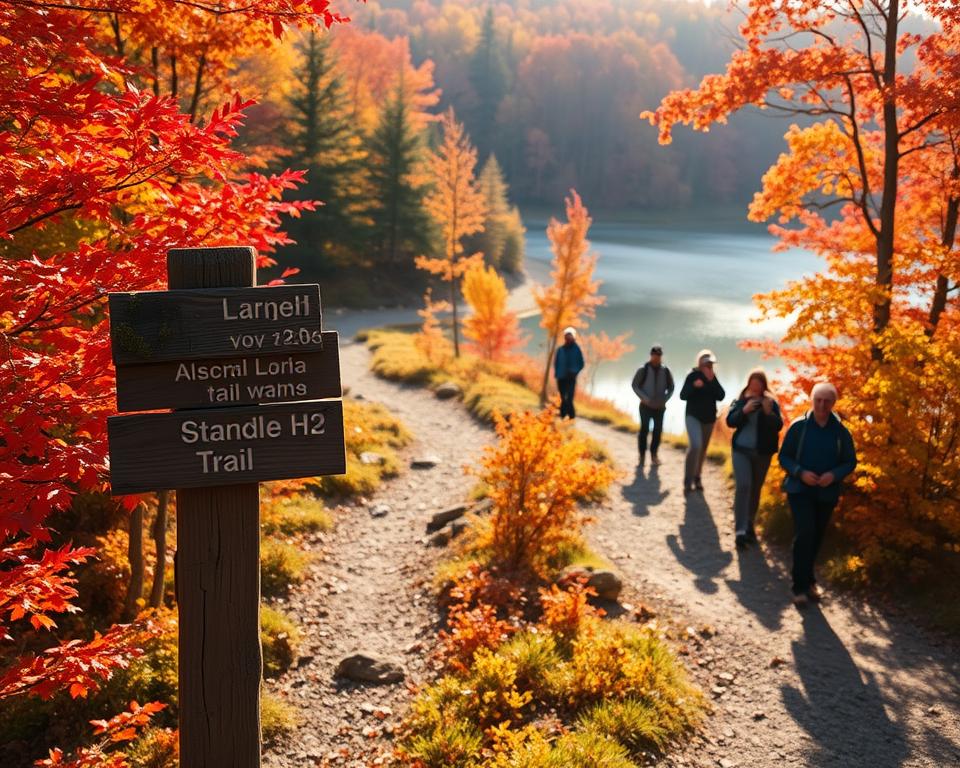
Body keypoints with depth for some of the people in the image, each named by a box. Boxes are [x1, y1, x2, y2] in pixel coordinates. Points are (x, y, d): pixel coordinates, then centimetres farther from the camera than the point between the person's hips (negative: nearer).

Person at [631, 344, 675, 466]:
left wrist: (665, 399, -6)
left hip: (659, 407, 2)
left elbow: (671, 388, 10)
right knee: (644, 430, -5)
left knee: (658, 431, 5)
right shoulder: (643, 369, -7)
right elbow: (634, 385, -4)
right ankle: (642, 456, 6)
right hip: (646, 406, -2)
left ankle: (653, 455, 18)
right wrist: (645, 398, -14)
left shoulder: (666, 371, 0)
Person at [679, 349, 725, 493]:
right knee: (695, 446, -22)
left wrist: (712, 381, -15)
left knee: (703, 449, 10)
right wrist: (694, 386, -27)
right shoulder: (692, 376, -7)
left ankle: (696, 478, 24)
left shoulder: (713, 378, 6)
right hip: (694, 416, -5)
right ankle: (688, 481, -17)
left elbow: (721, 396, -5)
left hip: (709, 418, 5)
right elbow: (683, 395, -10)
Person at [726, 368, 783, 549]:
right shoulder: (740, 400, 0)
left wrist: (769, 412, -24)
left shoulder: (771, 402, 0)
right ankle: (740, 530, -17)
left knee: (755, 489, 12)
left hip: (763, 452, 2)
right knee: (743, 486, -16)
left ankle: (749, 526, 29)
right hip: (741, 450, -2)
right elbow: (730, 421, -7)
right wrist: (745, 410, -22)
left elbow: (778, 425, -7)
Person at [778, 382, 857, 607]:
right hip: (800, 490, -3)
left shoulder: (841, 431, -2)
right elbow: (783, 457, -3)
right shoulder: (799, 426, -7)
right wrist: (800, 472, -20)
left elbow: (850, 462, 4)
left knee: (816, 538, 14)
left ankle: (807, 580, 32)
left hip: (827, 493, 3)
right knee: (804, 534, -17)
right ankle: (801, 586, -10)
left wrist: (834, 475, -16)